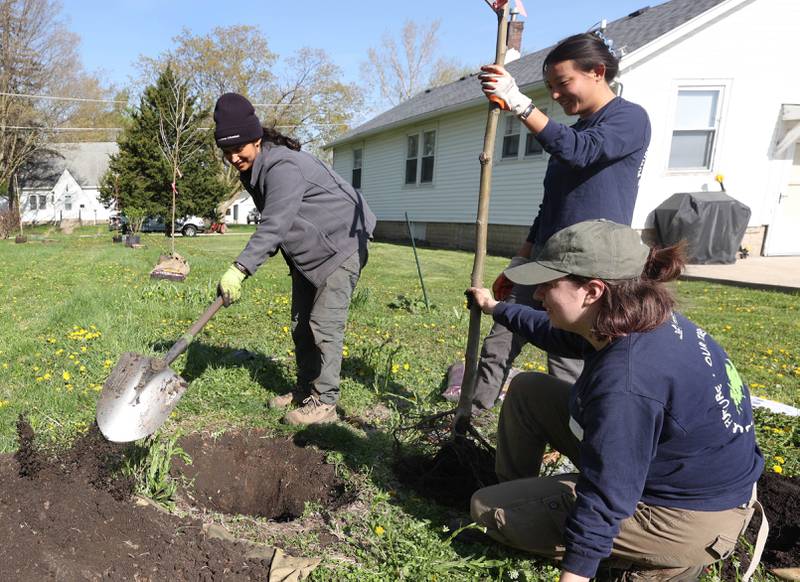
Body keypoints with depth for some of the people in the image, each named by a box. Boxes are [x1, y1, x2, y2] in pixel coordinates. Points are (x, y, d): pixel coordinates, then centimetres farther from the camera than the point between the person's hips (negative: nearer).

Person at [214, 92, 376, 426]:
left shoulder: (283, 166, -27)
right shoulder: (253, 169, 4)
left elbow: (275, 224, -37)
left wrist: (240, 268, -41)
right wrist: (246, 266, 8)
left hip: (341, 244, -10)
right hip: (307, 251, 10)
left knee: (324, 324, -11)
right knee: (300, 323, 13)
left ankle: (324, 402, -1)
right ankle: (304, 390, 26)